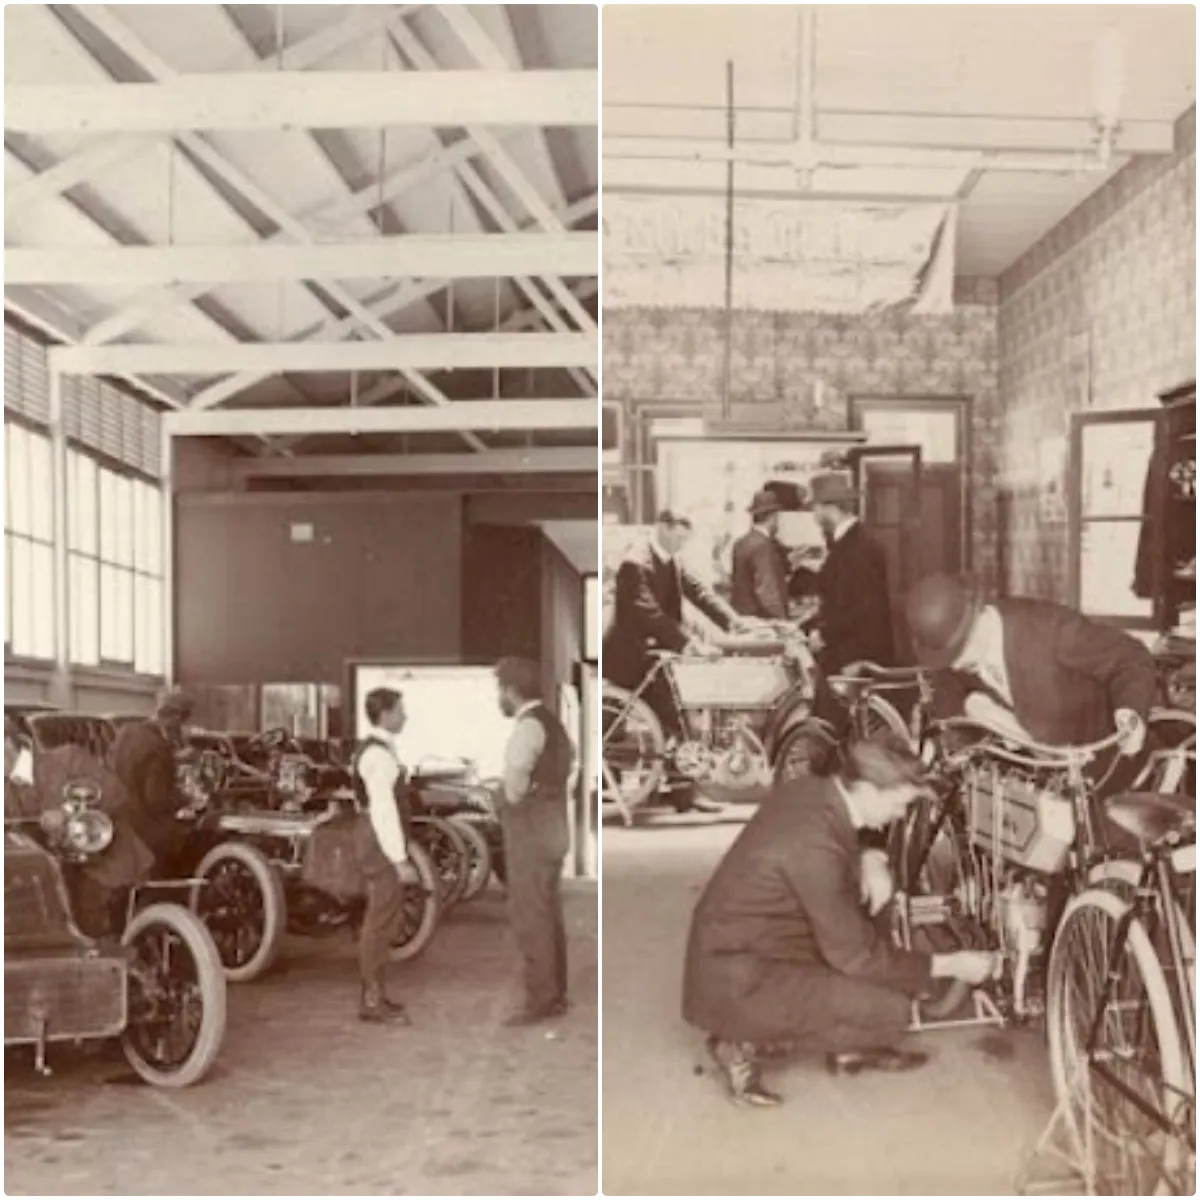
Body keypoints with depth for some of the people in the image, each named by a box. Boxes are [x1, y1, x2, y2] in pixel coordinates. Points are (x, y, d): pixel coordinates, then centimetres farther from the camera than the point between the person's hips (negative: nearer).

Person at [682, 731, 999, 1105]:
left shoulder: (813, 791, -3)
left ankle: (851, 1048, 18)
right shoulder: (814, 844, -28)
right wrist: (949, 965, -10)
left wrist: (871, 862, -3)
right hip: (735, 983, -10)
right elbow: (856, 955, -20)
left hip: (740, 946, 10)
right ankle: (747, 1043, -3)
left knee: (872, 907, 11)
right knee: (891, 1010, -15)